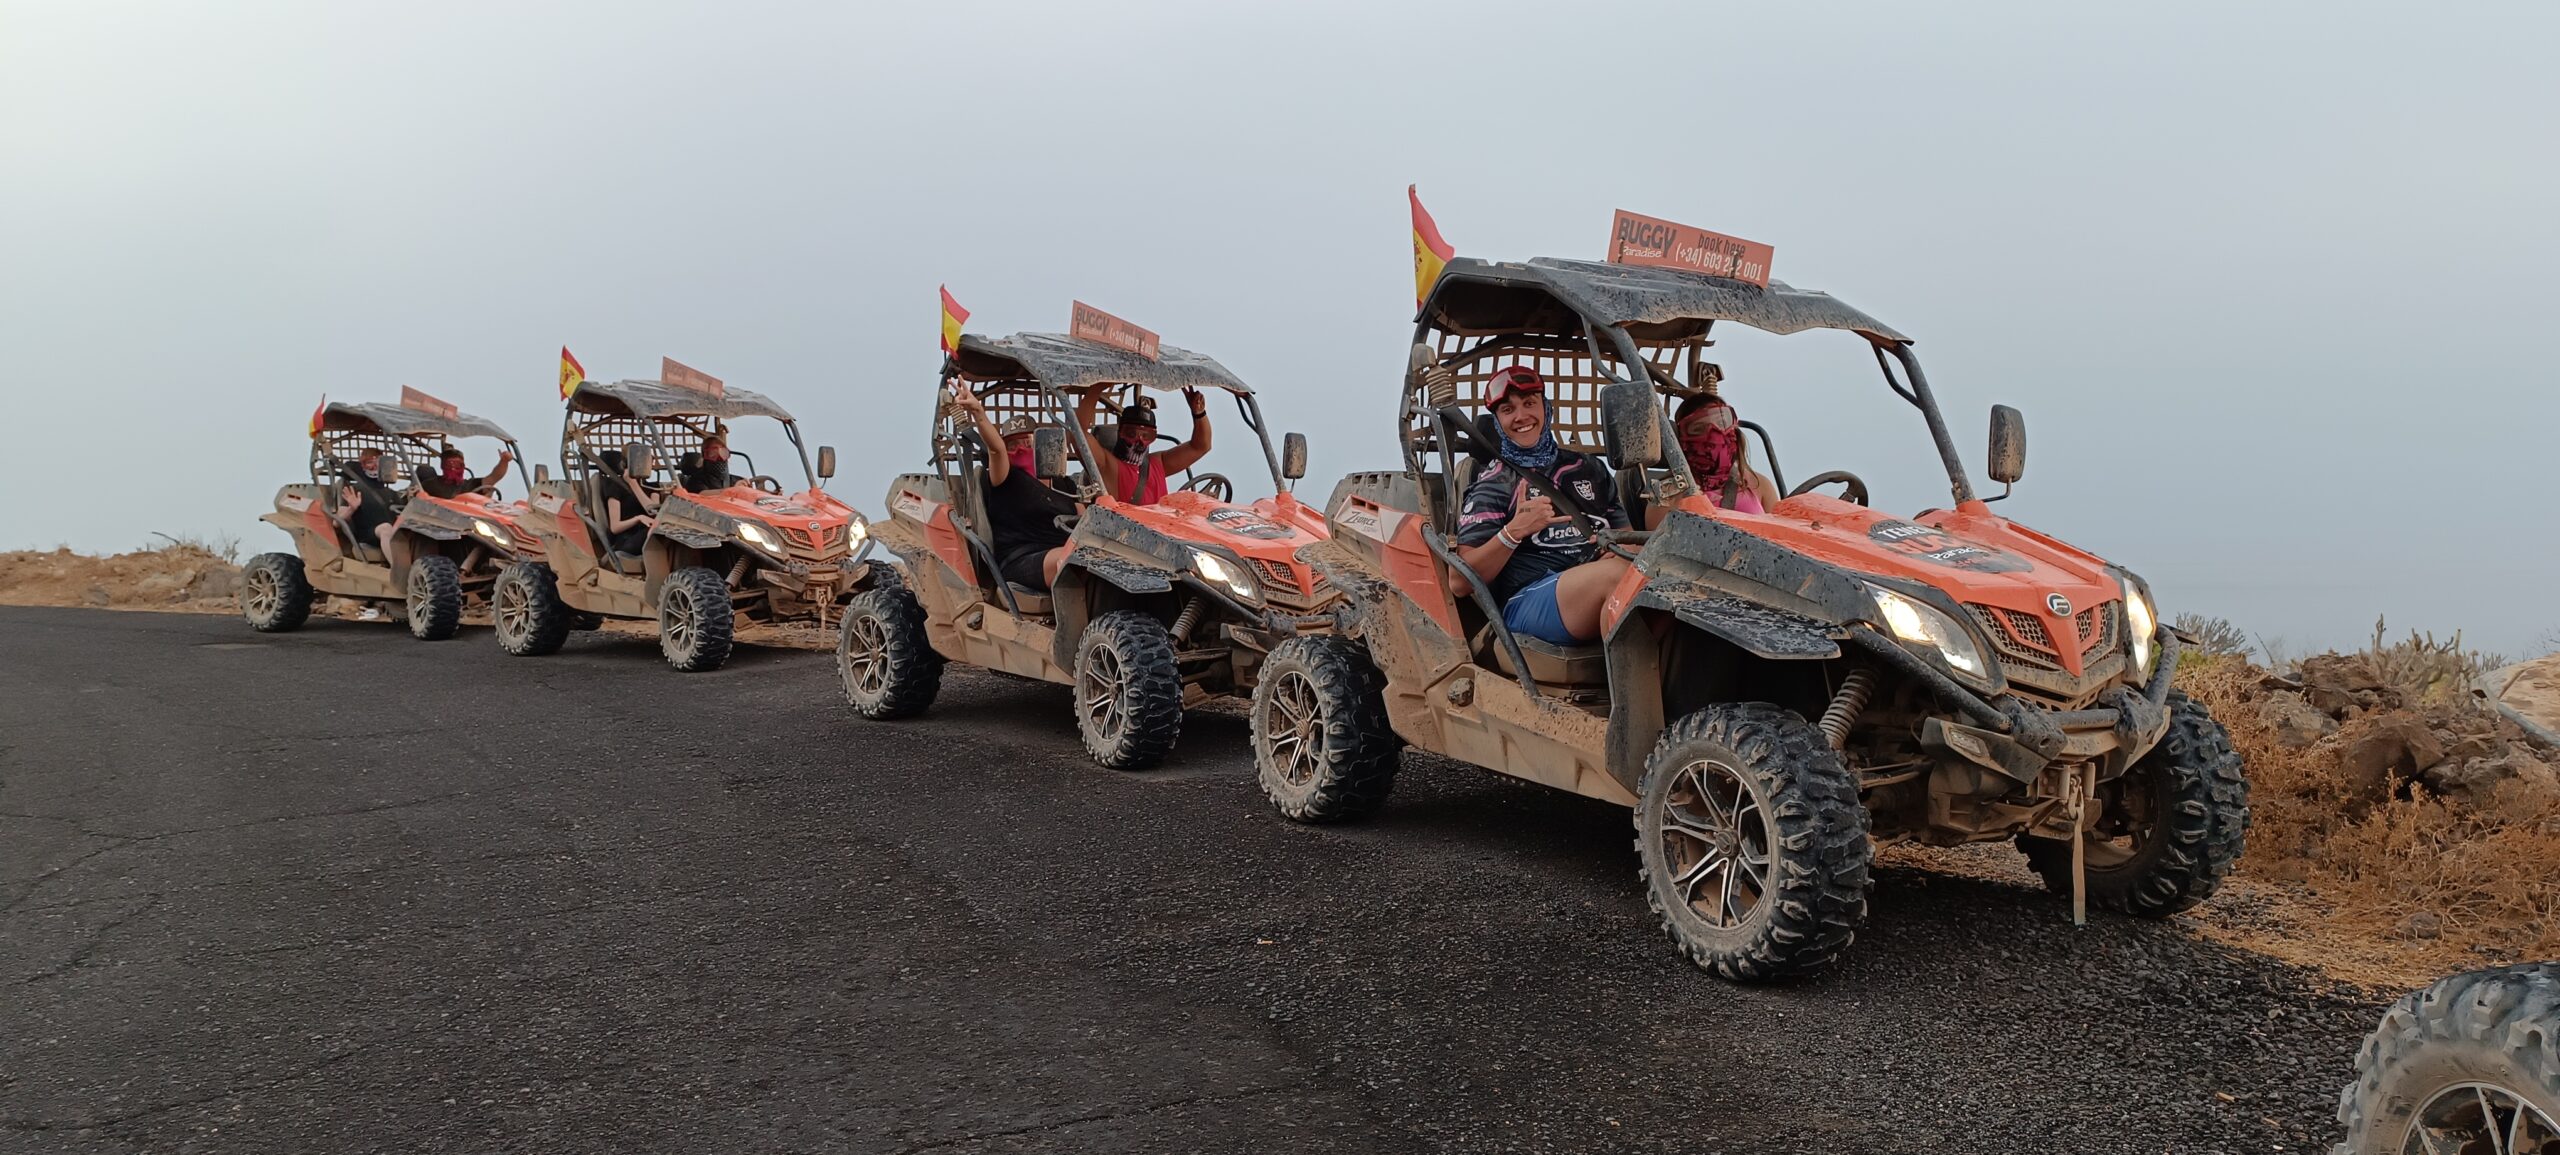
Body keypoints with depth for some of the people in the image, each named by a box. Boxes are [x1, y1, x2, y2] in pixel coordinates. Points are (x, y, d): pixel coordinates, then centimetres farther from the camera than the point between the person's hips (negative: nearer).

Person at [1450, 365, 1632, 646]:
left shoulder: (1586, 468, 25)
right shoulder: (1493, 484, 10)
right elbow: (1459, 583, 1)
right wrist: (1514, 531, -13)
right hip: (1527, 599, -4)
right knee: (1615, 573, -36)